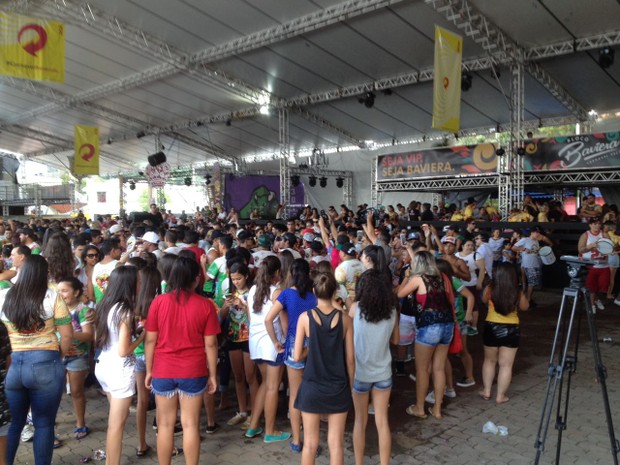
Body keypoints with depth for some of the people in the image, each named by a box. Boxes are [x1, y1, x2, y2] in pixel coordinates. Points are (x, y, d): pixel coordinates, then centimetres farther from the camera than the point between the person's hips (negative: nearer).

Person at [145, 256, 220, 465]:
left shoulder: (159, 301, -6)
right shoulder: (206, 305, -9)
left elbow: (150, 340, -2)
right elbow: (210, 344, -6)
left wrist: (149, 370, 9)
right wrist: (212, 374, 4)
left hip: (163, 371, 1)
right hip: (193, 372, -1)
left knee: (165, 424, 14)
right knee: (191, 424, 10)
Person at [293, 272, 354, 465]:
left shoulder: (305, 317, -9)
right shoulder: (345, 319, -6)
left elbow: (297, 356, -7)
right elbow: (350, 359, -2)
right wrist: (350, 386, 11)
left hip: (312, 388, -1)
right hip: (338, 388, 1)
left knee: (310, 444, 13)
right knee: (336, 444, 12)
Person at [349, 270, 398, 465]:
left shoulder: (356, 308, -13)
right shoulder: (392, 311, -5)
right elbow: (396, 340, 8)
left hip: (360, 372, -1)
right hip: (383, 373, 2)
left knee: (360, 421, 15)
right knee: (382, 422, 12)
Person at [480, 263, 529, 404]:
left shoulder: (490, 290, -13)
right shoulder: (518, 293, -13)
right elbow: (525, 307, 7)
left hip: (491, 328, 1)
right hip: (511, 330, -1)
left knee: (489, 360, 21)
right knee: (506, 365, 10)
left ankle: (486, 391, 26)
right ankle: (500, 396, 17)